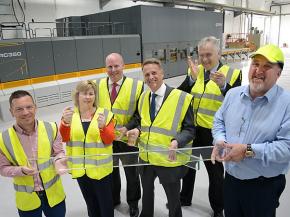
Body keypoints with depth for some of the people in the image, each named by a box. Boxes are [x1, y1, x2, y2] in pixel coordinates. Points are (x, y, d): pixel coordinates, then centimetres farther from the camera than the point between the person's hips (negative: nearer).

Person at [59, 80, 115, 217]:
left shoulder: (105, 114, -8)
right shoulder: (70, 114, -1)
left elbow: (109, 140, -14)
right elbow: (63, 138, -12)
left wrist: (102, 127, -34)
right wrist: (65, 122, -31)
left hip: (100, 168, -2)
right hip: (80, 168, 3)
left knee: (105, 202, 9)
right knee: (90, 202, 23)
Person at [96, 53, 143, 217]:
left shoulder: (136, 86, -10)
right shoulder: (98, 86, 1)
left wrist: (128, 128, -21)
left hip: (127, 139, -3)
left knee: (131, 173, 17)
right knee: (111, 172, 23)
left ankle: (133, 203, 41)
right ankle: (113, 199, 48)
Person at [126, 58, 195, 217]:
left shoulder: (181, 98, -15)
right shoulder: (143, 97, 4)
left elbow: (189, 129, -13)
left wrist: (177, 142, -31)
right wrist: (137, 129, -6)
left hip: (169, 160, -5)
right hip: (145, 157, 6)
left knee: (173, 198, 16)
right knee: (147, 192, 29)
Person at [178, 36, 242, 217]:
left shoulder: (232, 74, -8)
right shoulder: (194, 71, 2)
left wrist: (224, 85, -29)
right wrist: (192, 78, -21)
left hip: (214, 132, -3)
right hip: (190, 129, 4)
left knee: (215, 171, 14)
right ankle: (185, 198, 46)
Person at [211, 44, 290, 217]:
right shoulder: (233, 94, 1)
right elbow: (219, 121, 10)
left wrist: (248, 150, -26)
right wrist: (220, 141, -10)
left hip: (265, 186, -4)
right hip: (231, 179, 5)